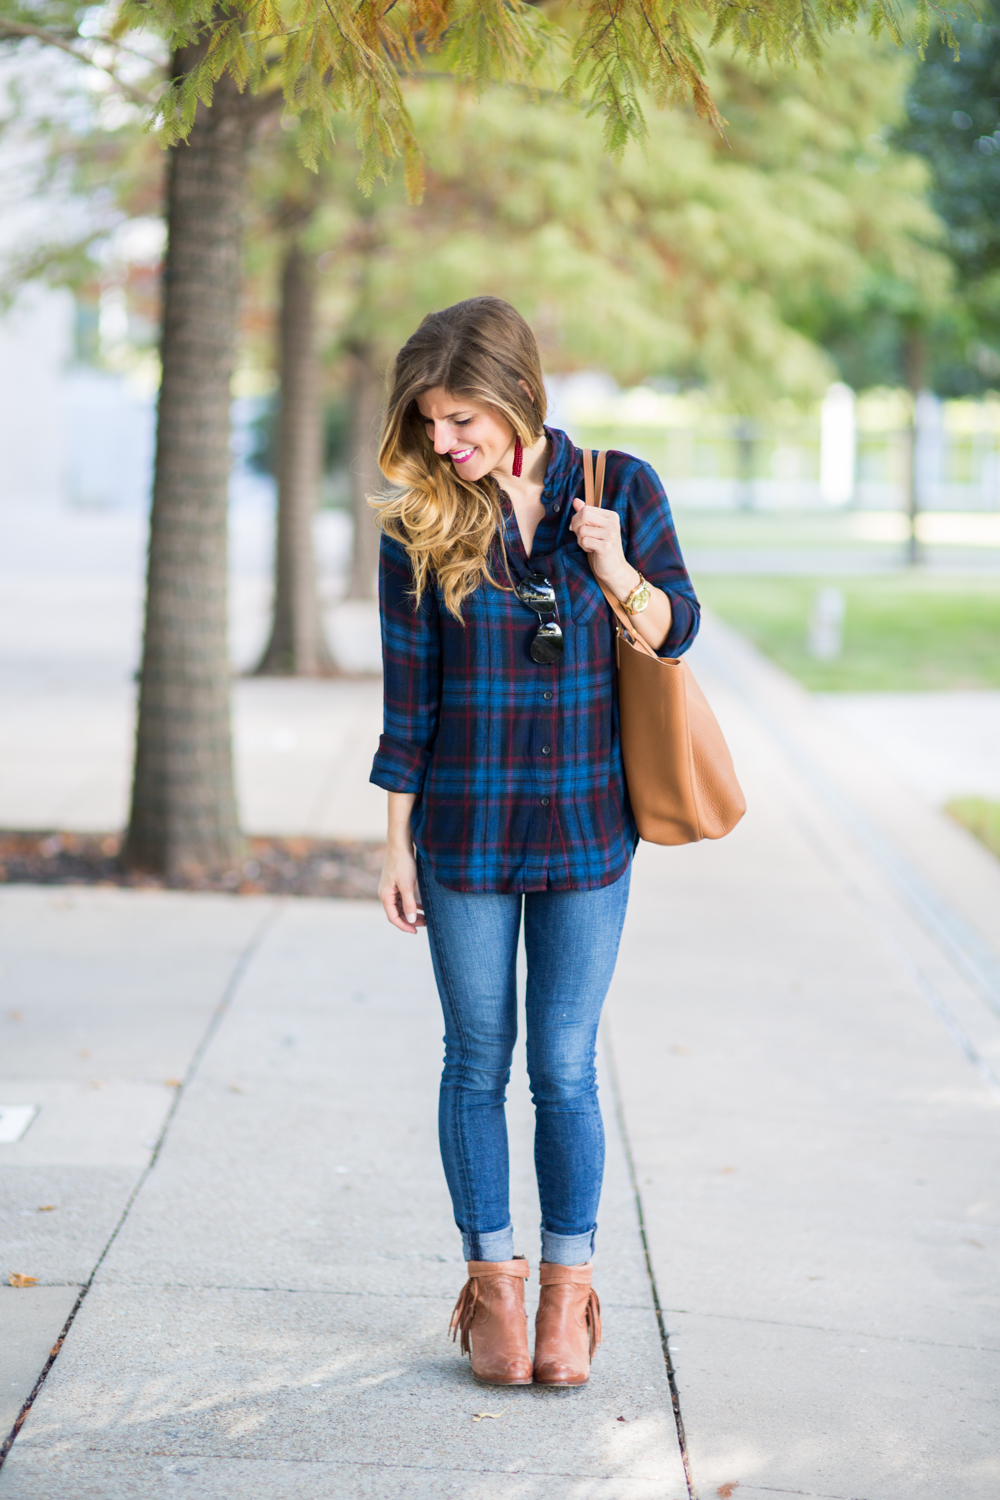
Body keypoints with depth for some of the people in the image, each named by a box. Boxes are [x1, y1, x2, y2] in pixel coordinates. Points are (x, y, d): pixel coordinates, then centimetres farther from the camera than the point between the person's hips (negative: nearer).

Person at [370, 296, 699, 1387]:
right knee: (478, 1061, 7)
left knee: (565, 1068, 2)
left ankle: (568, 1288, 16)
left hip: (587, 826, 0)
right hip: (465, 831, 1)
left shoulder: (620, 487, -4)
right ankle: (492, 1280, 20)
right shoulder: (417, 519, -3)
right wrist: (397, 841, 0)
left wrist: (617, 572, -17)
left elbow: (676, 630, 4)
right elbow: (408, 691, 0)